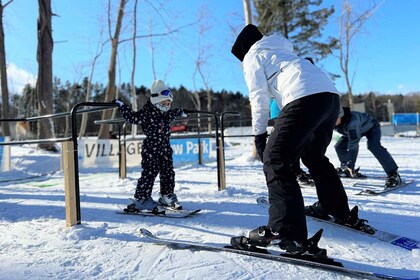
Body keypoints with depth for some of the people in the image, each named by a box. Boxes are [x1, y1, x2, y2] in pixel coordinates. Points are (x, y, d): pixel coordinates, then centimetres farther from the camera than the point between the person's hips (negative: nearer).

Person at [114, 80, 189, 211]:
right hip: (150, 149, -7)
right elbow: (132, 117, -13)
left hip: (165, 149, 7)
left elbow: (174, 113, 33)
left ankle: (167, 196, 24)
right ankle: (140, 199, 1)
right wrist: (121, 106, -16)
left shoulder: (167, 114, 11)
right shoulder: (147, 113, -12)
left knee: (168, 173, 10)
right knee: (149, 173, -7)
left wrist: (182, 112, 48)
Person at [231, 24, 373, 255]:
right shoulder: (281, 51, 38)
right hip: (330, 95, 9)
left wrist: (259, 133, 4)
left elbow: (259, 96, 3)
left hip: (305, 97, -9)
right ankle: (341, 213, 38)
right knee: (314, 156, 25)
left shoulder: (252, 56, 15)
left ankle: (287, 232, -19)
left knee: (275, 160, -9)